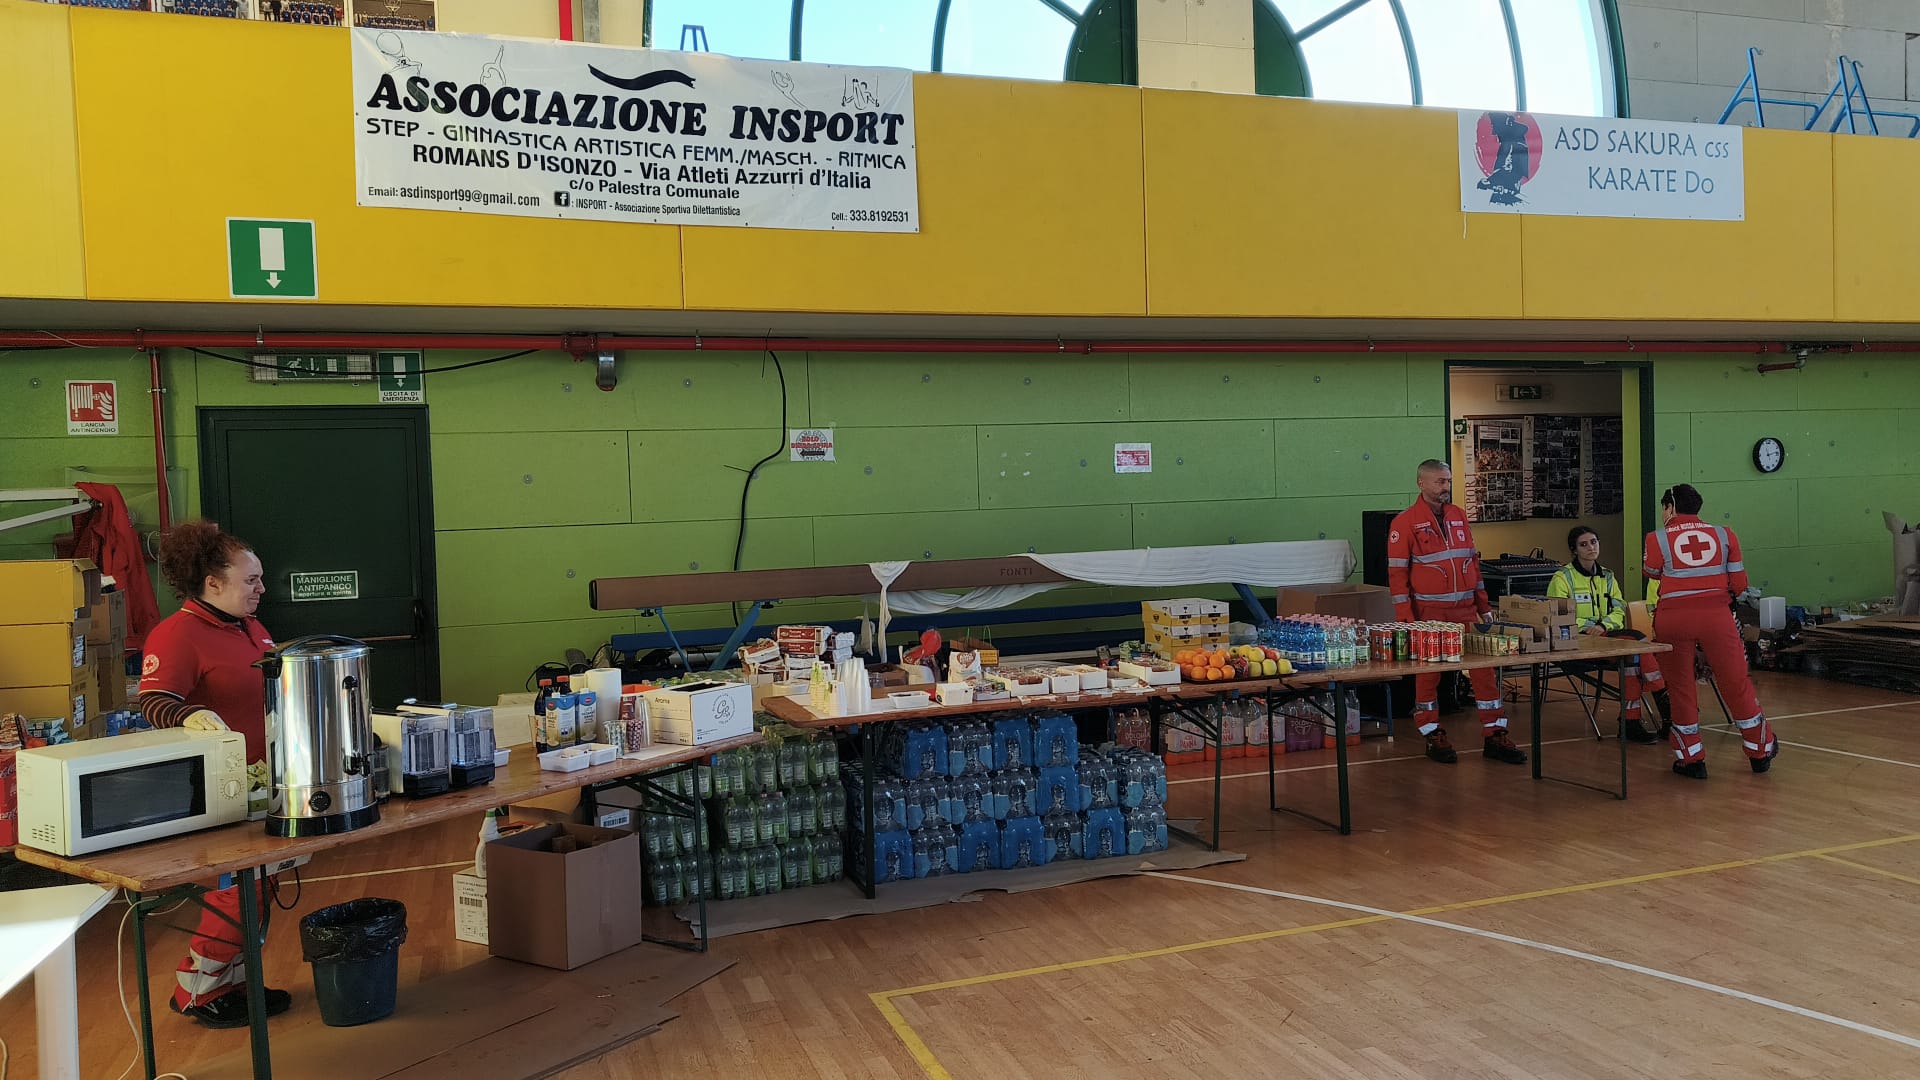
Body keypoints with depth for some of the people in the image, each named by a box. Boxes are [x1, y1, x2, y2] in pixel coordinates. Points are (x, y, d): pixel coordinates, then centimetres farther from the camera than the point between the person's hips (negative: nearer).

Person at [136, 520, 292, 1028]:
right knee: (237, 889, -3)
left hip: (259, 781, 9)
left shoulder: (249, 628, 12)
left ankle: (234, 981, 28)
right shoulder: (177, 634, -16)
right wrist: (191, 716, -44)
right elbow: (154, 701, -26)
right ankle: (197, 990, 14)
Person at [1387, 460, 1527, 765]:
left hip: (1465, 610, 5)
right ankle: (1433, 737, 16)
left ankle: (1494, 736, 9)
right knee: (1428, 674, 4)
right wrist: (1406, 619, -13)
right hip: (1429, 612, -5)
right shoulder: (1405, 522, -5)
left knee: (1485, 667, 1)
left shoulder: (1459, 516, 11)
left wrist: (1484, 606, 12)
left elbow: (1473, 562, 16)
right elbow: (1397, 573, -7)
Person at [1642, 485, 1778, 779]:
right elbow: (1739, 584, 7)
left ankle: (1691, 760, 15)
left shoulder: (1657, 538, 1)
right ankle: (1761, 753, 26)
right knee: (1736, 683, 12)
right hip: (1716, 615, 2)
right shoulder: (1724, 535, 8)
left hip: (1673, 618, -1)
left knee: (1680, 686, 11)